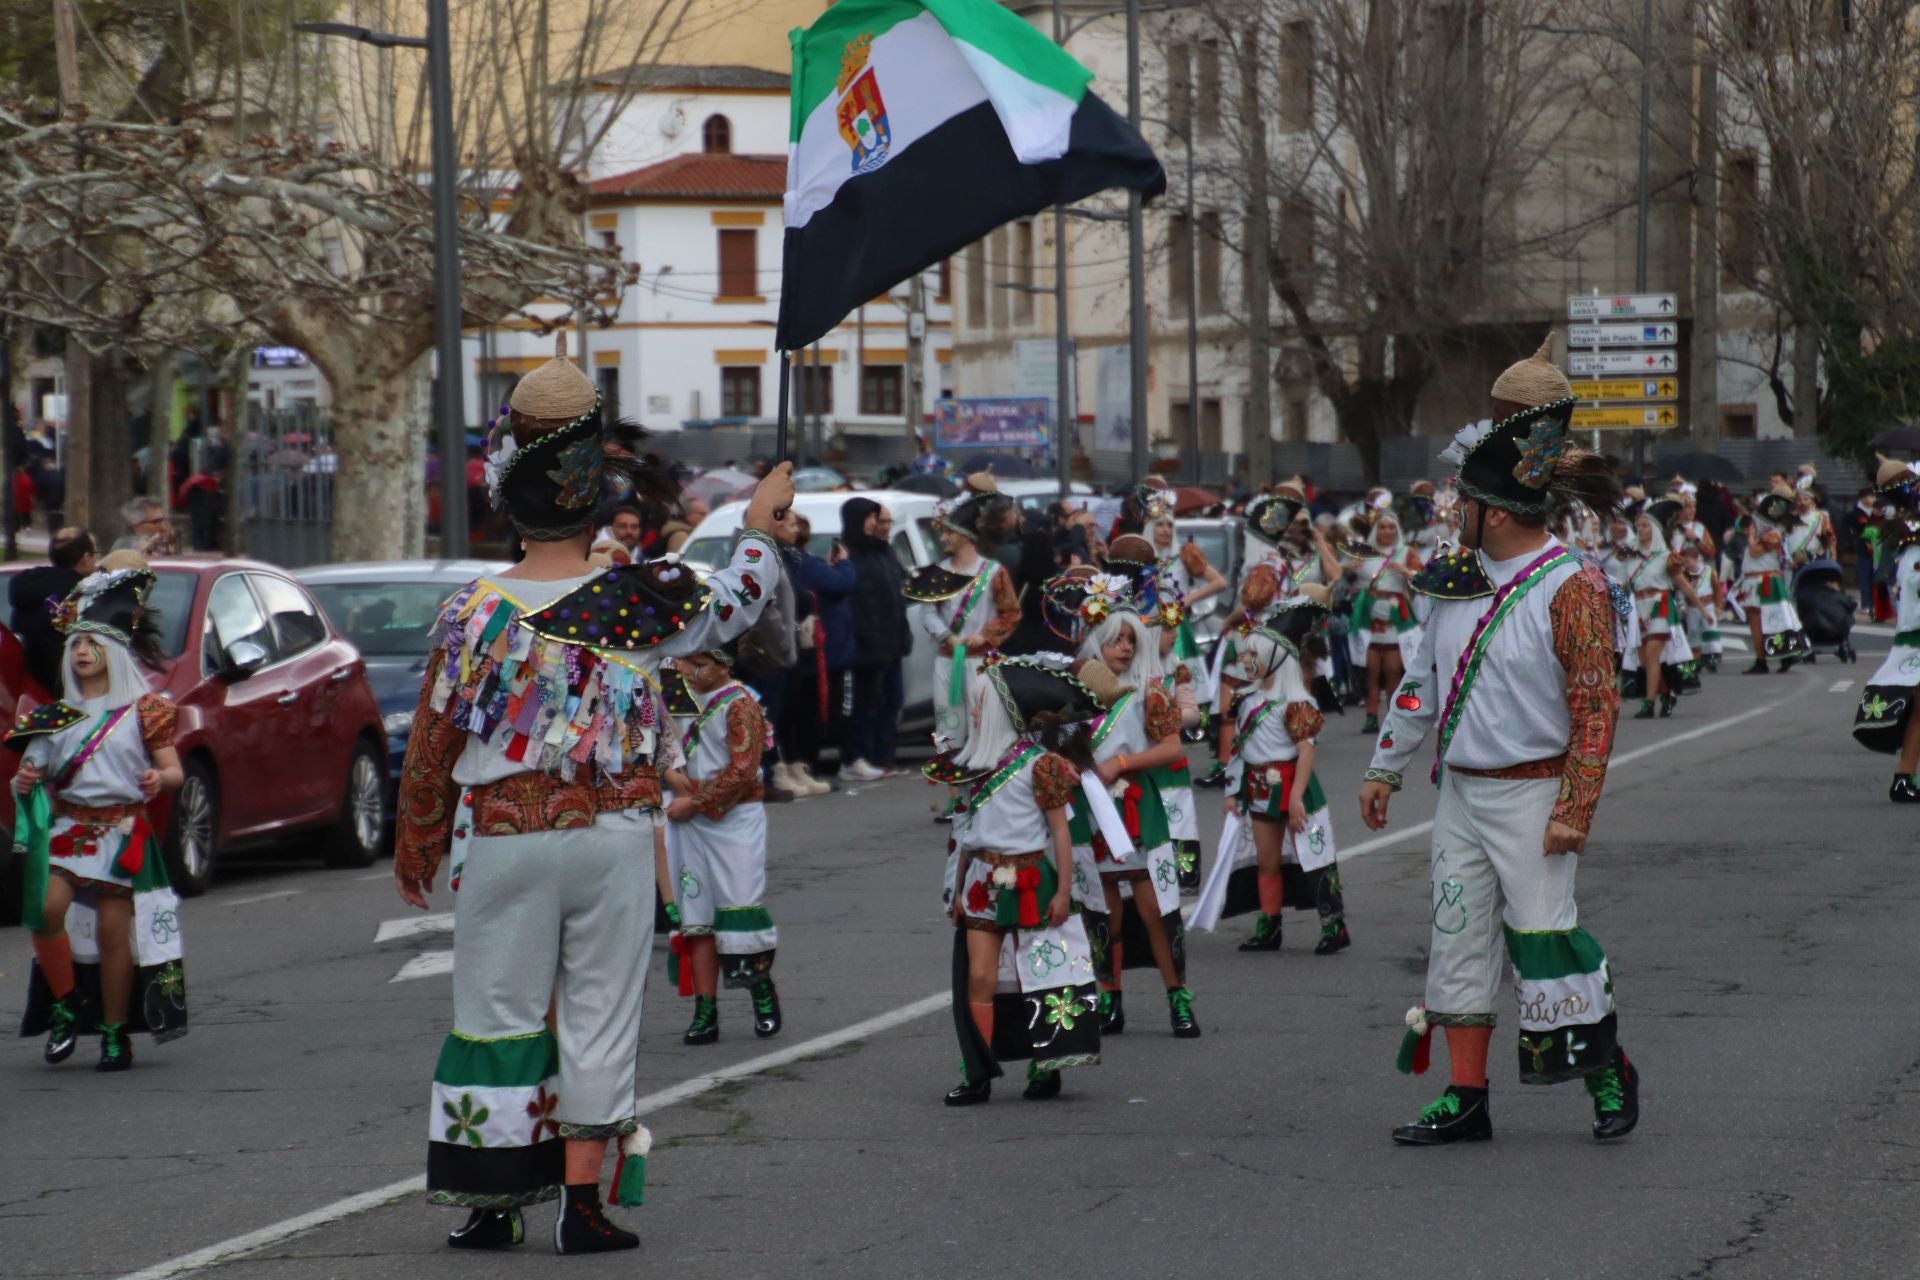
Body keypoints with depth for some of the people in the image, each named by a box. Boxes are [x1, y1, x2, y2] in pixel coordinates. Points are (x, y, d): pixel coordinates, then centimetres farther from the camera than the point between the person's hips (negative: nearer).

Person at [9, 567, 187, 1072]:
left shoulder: (143, 711, 3)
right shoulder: (57, 716, 13)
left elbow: (175, 772, 1)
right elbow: (39, 770, 20)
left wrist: (160, 779, -21)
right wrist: (25, 783, -3)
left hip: (123, 833, -3)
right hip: (65, 828, 3)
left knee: (113, 930, -5)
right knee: (46, 909, -20)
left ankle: (114, 1034, 6)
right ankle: (63, 1009, -3)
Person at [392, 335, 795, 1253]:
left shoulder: (473, 615, -6)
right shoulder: (641, 601, -6)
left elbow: (431, 746, 1)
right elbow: (729, 607, 14)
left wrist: (415, 855, 13)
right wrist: (762, 527, 31)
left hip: (502, 841, 0)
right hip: (611, 835, 0)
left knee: (500, 1014, 7)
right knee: (598, 1017, 6)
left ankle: (493, 1204, 11)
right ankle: (582, 1202, 6)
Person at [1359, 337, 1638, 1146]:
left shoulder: (1570, 590, -14)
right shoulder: (1458, 580, 8)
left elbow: (1596, 705, -15)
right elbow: (1423, 679, 17)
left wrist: (1574, 809, -19)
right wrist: (1385, 768, 18)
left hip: (1530, 792, -7)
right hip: (1460, 790, 7)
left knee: (1541, 933, -6)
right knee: (1459, 938, 6)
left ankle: (1608, 1073, 12)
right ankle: (1466, 1098, 11)